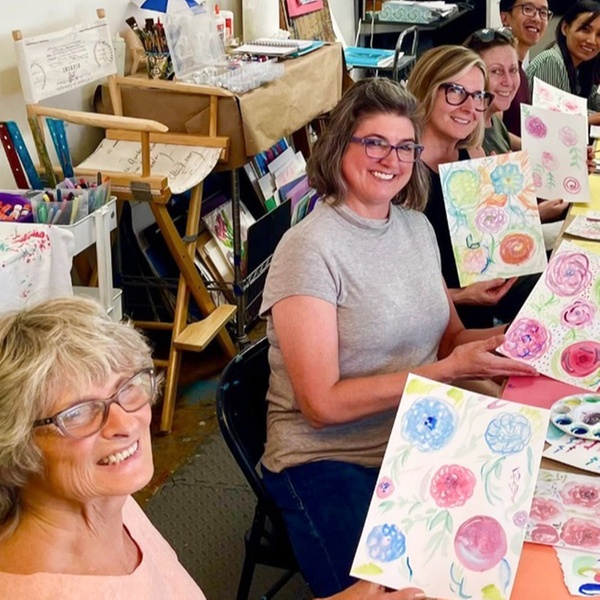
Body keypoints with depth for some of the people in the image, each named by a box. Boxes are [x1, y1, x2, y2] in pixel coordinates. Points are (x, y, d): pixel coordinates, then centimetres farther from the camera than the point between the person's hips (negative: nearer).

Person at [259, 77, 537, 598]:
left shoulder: (417, 225, 10)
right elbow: (323, 404, -16)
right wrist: (449, 369, -18)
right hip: (329, 460, -6)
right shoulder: (310, 247, -12)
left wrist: (508, 339, -5)